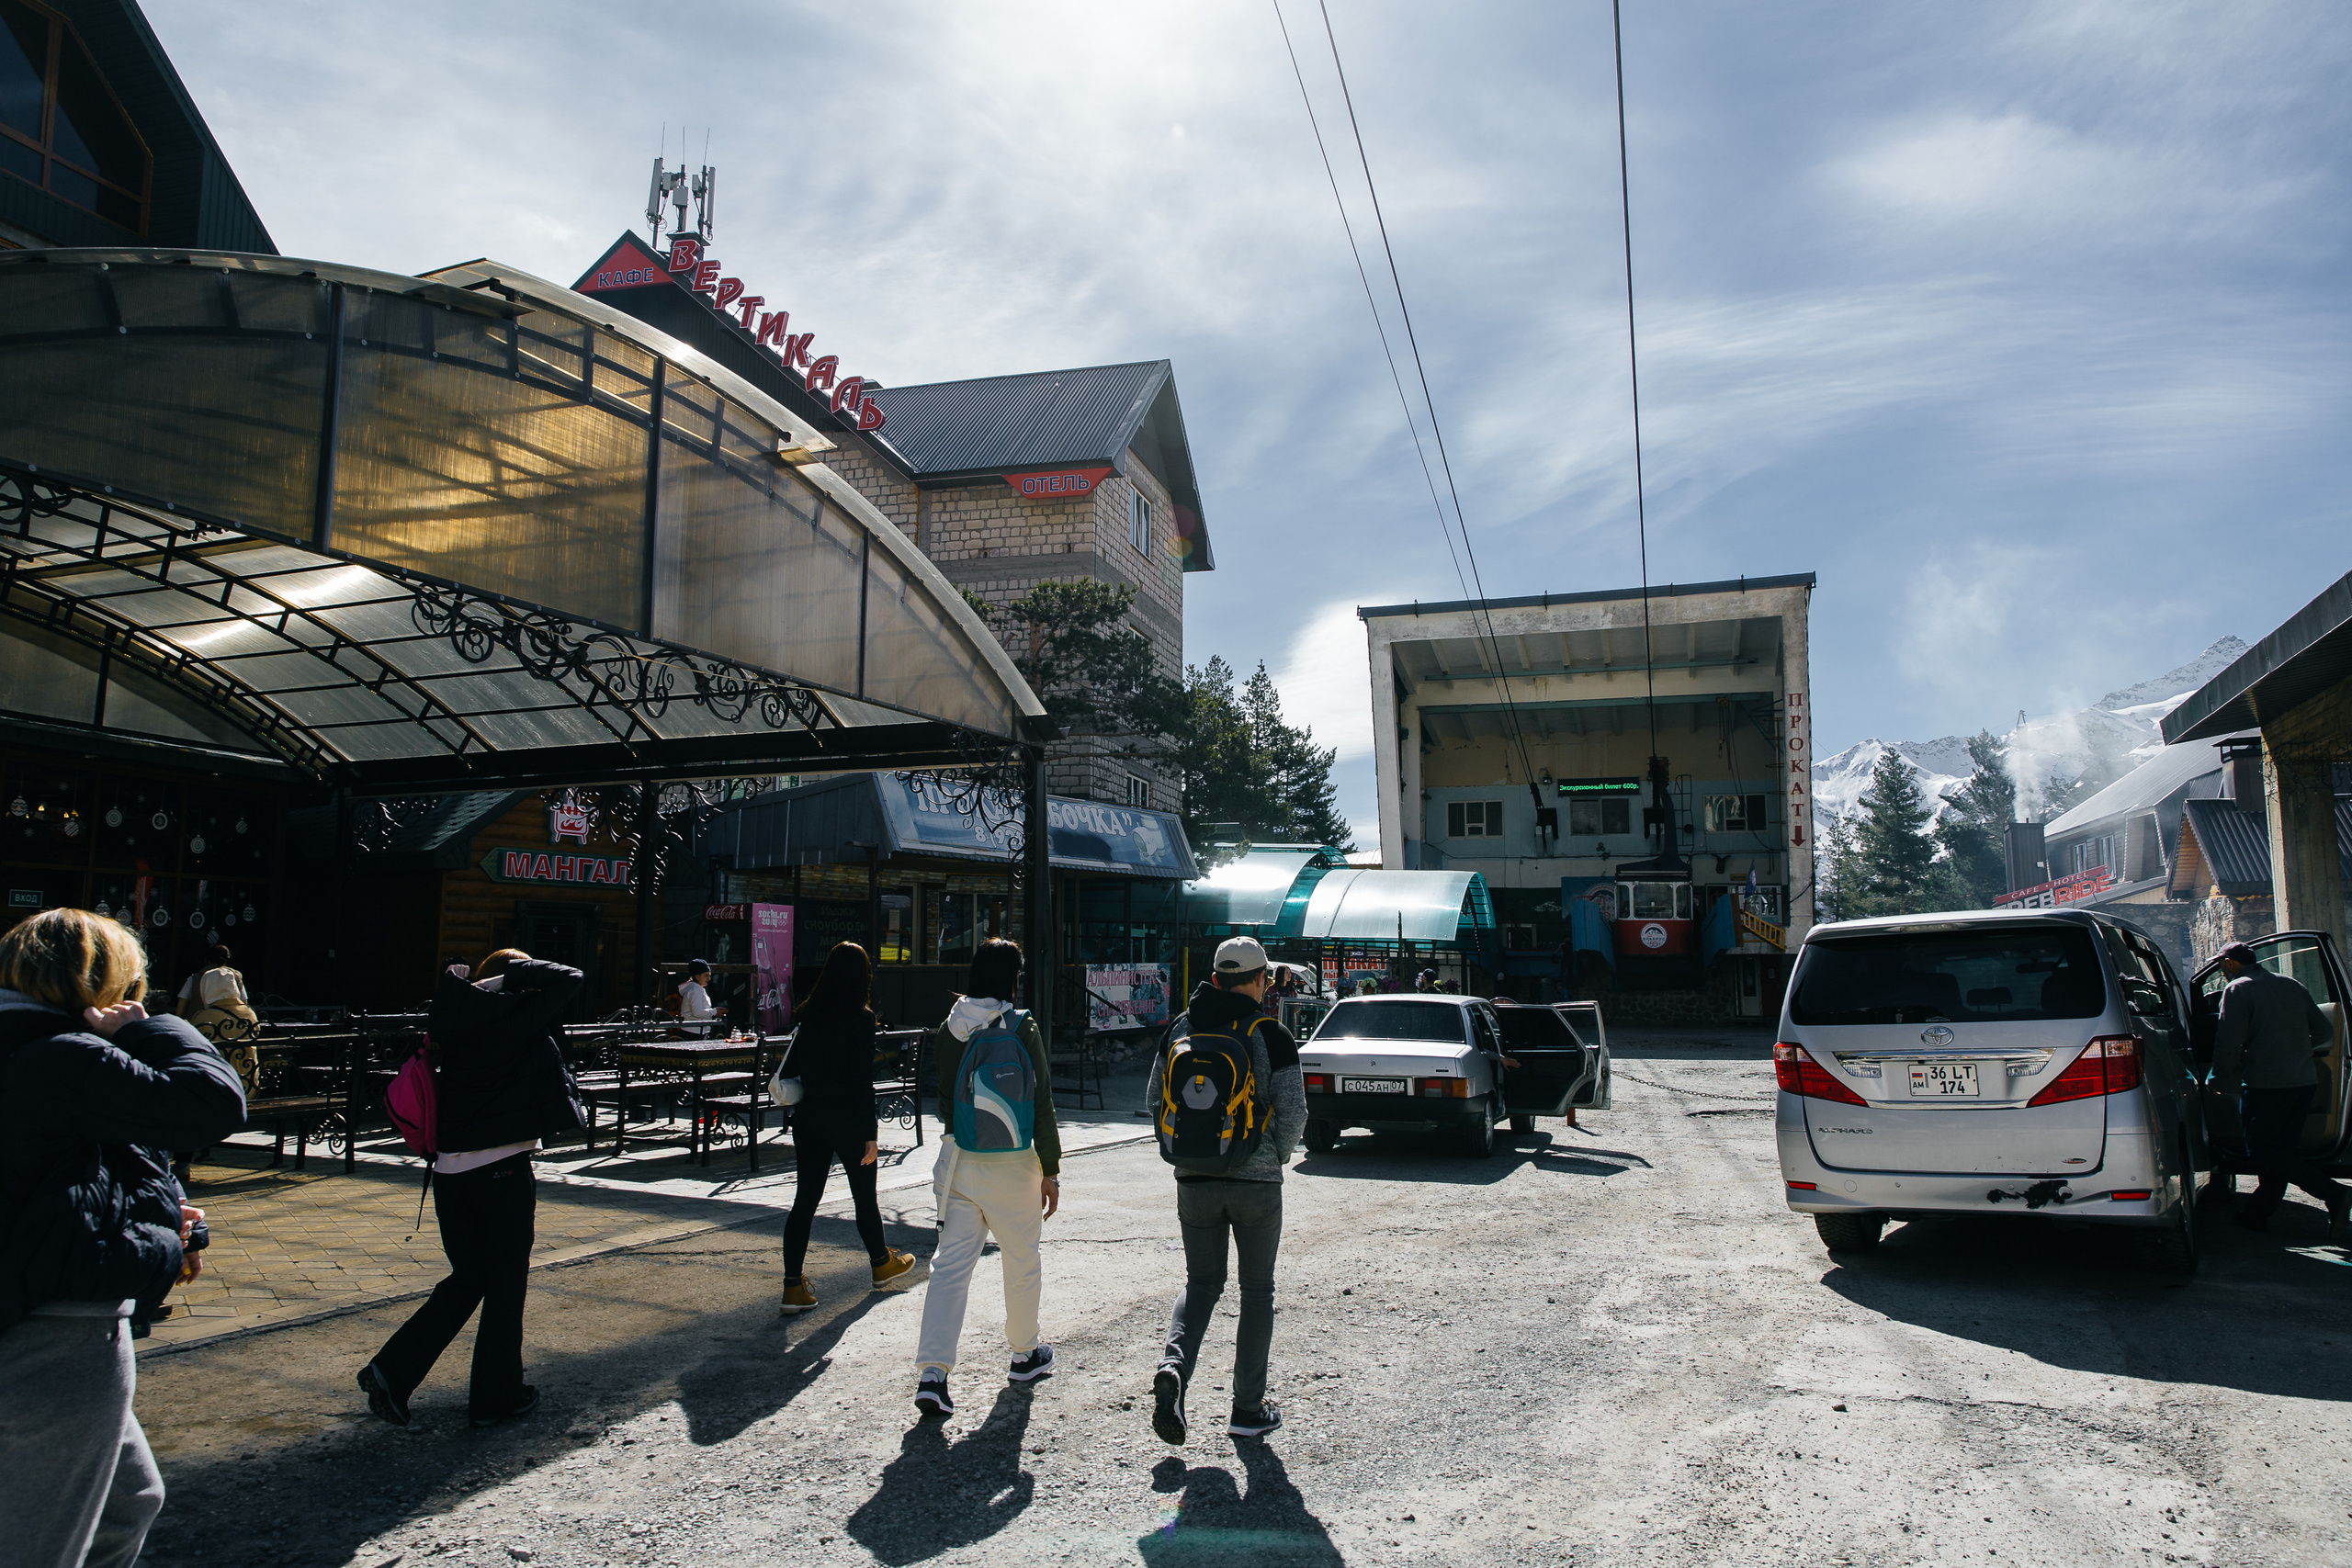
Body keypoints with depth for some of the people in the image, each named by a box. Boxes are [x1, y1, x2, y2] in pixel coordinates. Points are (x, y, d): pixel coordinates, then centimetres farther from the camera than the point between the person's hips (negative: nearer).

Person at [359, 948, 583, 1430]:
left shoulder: (453, 1025, 7)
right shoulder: (515, 1020, -10)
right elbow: (568, 979, -8)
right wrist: (516, 970, -4)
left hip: (449, 1169, 6)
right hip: (503, 1170, -6)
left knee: (467, 1280, 19)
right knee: (505, 1285, 7)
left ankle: (393, 1370, 10)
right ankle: (496, 1396, 16)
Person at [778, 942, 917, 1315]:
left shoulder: (809, 1015, 3)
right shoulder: (860, 1018, -12)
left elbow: (791, 1069, 4)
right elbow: (863, 1080, -15)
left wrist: (800, 1107, 10)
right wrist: (871, 1132, -13)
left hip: (809, 1117, 4)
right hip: (847, 1117, -4)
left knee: (805, 1198, 5)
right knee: (864, 1194, 14)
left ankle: (793, 1286, 0)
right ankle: (881, 1263, 33)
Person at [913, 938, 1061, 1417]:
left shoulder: (946, 1030, 1)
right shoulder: (1021, 1030, -12)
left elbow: (939, 1098, 11)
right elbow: (1041, 1104, -10)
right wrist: (1050, 1170, -3)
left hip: (958, 1158, 4)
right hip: (1011, 1161, -3)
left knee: (950, 1264, 5)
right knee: (1022, 1261, 16)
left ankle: (932, 1372, -4)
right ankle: (1025, 1354, 32)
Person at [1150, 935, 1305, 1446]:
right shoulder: (1272, 1036, -8)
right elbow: (1293, 1113, -9)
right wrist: (1277, 1157, 9)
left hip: (1195, 1182, 3)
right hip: (1257, 1183, -3)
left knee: (1201, 1283, 16)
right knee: (1257, 1291, 11)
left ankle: (1173, 1365, -8)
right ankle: (1248, 1409, 16)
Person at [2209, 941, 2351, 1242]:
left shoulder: (2238, 990, -8)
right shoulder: (2292, 984, 14)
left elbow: (2229, 1043, -14)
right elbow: (2325, 1032, 17)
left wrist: (2220, 1079, -1)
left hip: (2266, 1084, -8)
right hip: (2305, 1082, 8)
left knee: (2264, 1152, -2)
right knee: (2281, 1148, 13)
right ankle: (2258, 1213, 19)